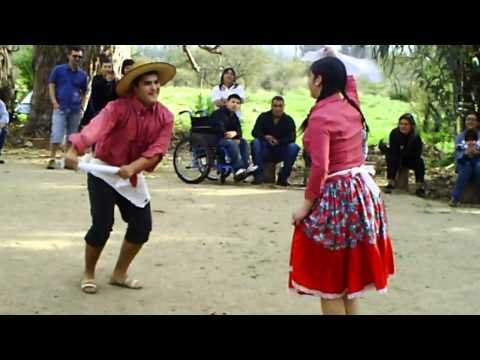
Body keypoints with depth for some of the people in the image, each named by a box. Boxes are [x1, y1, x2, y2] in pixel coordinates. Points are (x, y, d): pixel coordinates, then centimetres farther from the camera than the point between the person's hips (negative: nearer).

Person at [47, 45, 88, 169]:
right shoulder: (58, 70, 2)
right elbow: (51, 86, 1)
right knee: (56, 135, -11)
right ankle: (52, 158, -3)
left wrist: (82, 104, 2)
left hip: (76, 110, 3)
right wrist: (54, 102, -10)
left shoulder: (82, 74, 9)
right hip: (60, 108, -3)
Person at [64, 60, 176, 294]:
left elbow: (157, 150, -18)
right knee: (102, 225, -12)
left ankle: (119, 274, 23)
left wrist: (132, 168, -36)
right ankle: (88, 274, 12)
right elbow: (95, 128, -41)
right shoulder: (118, 108, -23)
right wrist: (73, 152, -59)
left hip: (133, 176, 5)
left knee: (142, 226, 2)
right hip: (104, 173, -5)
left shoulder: (165, 117, -9)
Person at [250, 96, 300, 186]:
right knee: (255, 142, -28)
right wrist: (266, 137, -31)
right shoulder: (263, 117, 2)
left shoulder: (288, 120, 0)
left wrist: (278, 141, -29)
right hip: (266, 151, 0)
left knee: (294, 147, -27)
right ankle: (259, 175, -30)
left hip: (281, 152, 0)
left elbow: (292, 137, -12)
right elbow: (255, 132, -10)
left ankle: (283, 177, -20)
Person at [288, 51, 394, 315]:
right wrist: (333, 56, 41)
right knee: (350, 271, 18)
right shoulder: (352, 104, 5)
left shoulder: (320, 117, -18)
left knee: (329, 276, 3)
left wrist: (306, 205, -13)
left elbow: (320, 168, -22)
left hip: (336, 195, -8)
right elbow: (348, 79, 29)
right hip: (362, 188, 8)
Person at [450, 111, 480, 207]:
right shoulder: (460, 137, 6)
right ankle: (455, 198, -38)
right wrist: (466, 153, -30)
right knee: (467, 165, -34)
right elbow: (457, 155, -7)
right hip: (464, 164, 1)